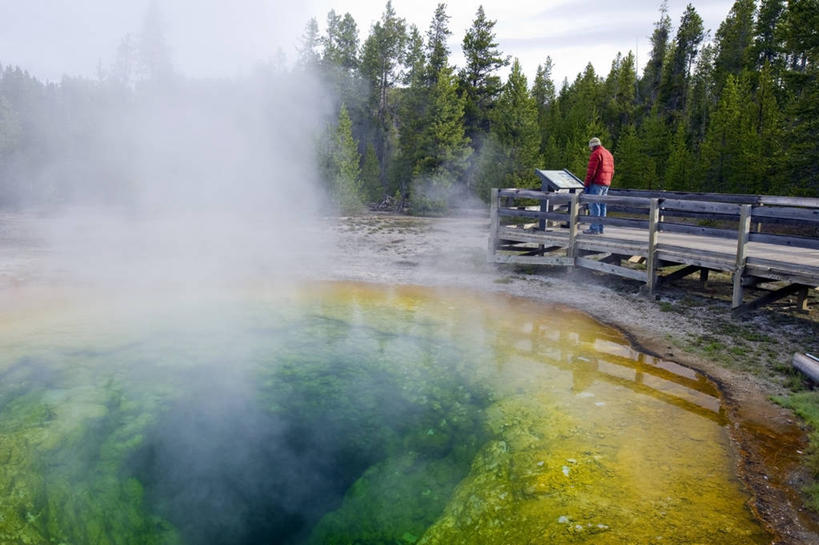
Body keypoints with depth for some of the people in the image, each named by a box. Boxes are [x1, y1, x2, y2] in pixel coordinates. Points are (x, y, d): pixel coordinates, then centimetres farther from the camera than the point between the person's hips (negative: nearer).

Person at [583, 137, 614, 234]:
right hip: (606, 184, 9)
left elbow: (591, 171, -15)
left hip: (597, 183, -9)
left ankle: (594, 228, -11)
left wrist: (586, 185, -12)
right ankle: (600, 228, 13)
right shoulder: (609, 154, 19)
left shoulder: (596, 154, -9)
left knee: (594, 205, -8)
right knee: (602, 205, 11)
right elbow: (611, 171, 20)